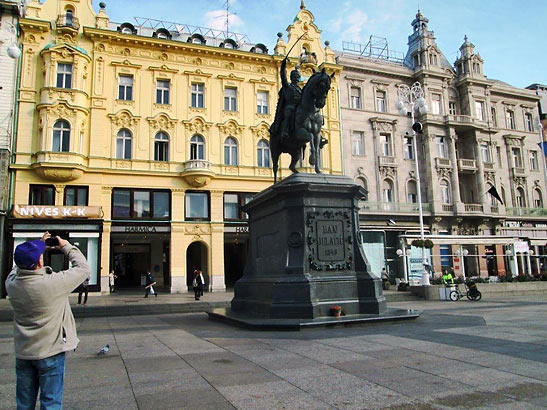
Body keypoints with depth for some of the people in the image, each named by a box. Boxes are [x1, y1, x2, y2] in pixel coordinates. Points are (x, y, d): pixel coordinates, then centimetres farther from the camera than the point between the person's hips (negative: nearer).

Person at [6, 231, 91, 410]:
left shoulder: (12, 283, -9)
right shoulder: (53, 283, -25)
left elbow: (19, 266, 14)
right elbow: (83, 268, -12)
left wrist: (39, 246, 13)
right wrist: (67, 247, -2)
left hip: (22, 354, 5)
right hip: (50, 354, -5)